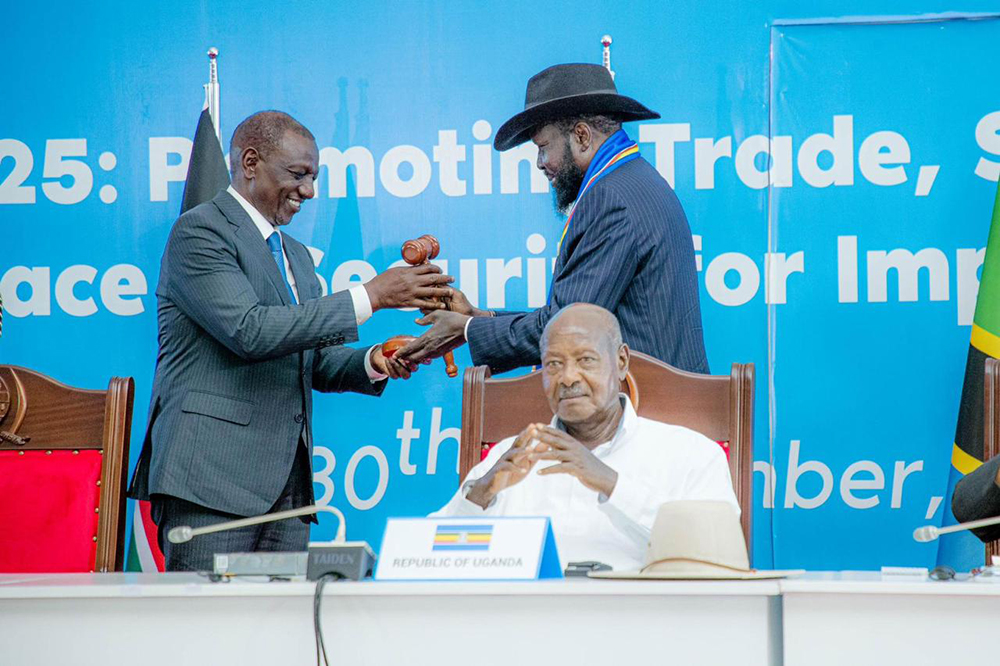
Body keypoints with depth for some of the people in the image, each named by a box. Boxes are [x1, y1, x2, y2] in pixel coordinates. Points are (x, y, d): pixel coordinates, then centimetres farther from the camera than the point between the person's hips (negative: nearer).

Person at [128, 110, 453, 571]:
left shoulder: (295, 256, 24)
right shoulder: (199, 232, -5)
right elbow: (249, 331, -18)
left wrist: (373, 363, 3)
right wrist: (371, 296, -17)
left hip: (286, 482, 8)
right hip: (212, 476, -8)